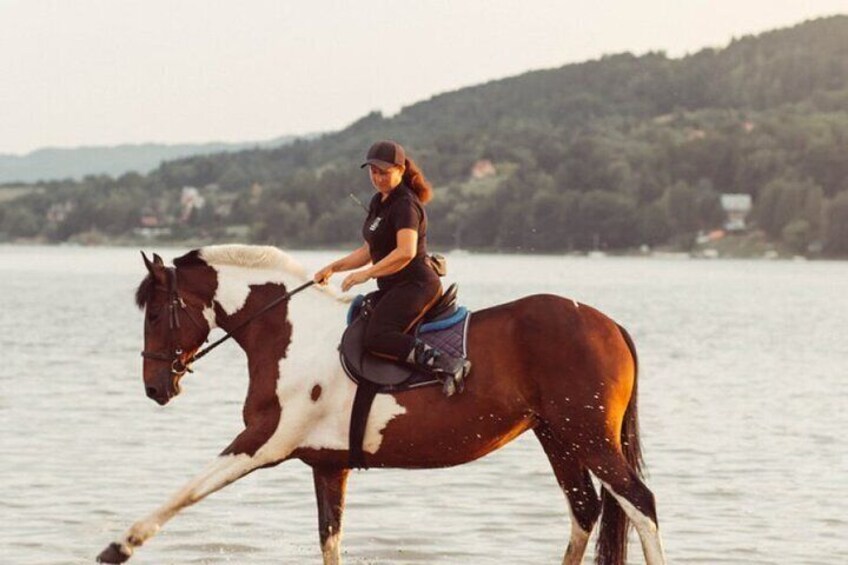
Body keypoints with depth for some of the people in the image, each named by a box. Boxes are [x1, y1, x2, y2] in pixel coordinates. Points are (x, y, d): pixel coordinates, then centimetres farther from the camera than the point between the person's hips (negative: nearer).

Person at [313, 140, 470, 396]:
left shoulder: (405, 204, -12)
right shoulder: (379, 202, 18)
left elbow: (406, 252, -25)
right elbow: (370, 251, 26)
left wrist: (366, 274, -23)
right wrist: (333, 268, 18)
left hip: (414, 285, -11)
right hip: (393, 288, 11)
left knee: (376, 338, -29)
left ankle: (448, 365, -36)